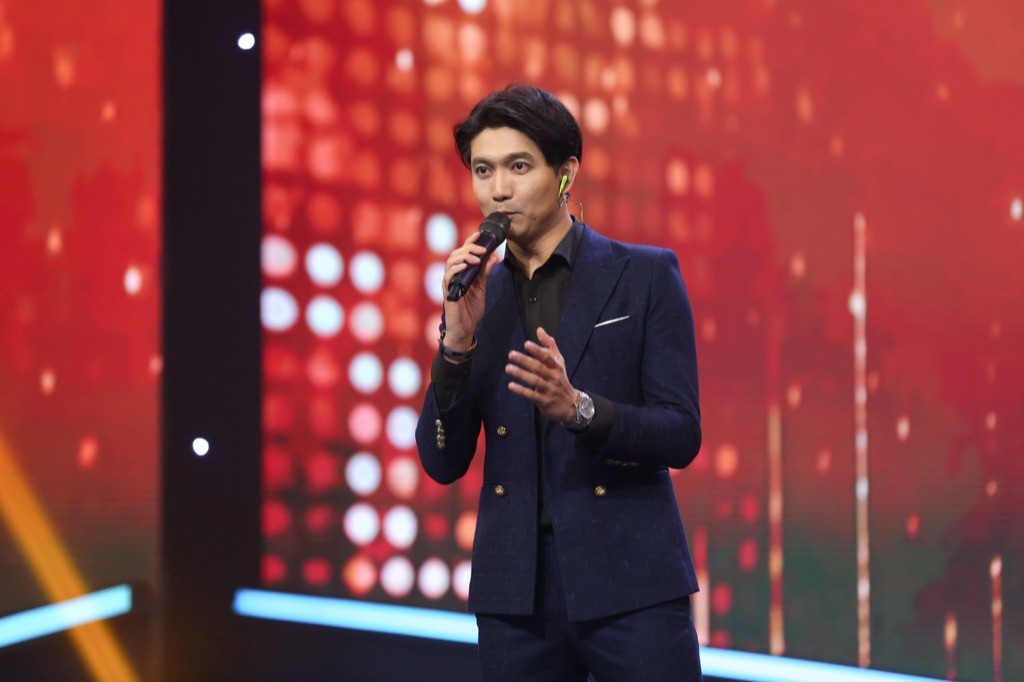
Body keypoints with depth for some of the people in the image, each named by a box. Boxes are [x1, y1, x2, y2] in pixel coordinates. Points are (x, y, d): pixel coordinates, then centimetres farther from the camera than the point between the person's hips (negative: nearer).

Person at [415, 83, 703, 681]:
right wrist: (459, 338, -8)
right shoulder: (478, 296, 10)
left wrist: (576, 407, -21)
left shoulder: (646, 276, 1)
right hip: (517, 591, 3)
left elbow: (681, 437, -4)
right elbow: (443, 463, 5)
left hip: (628, 584, -3)